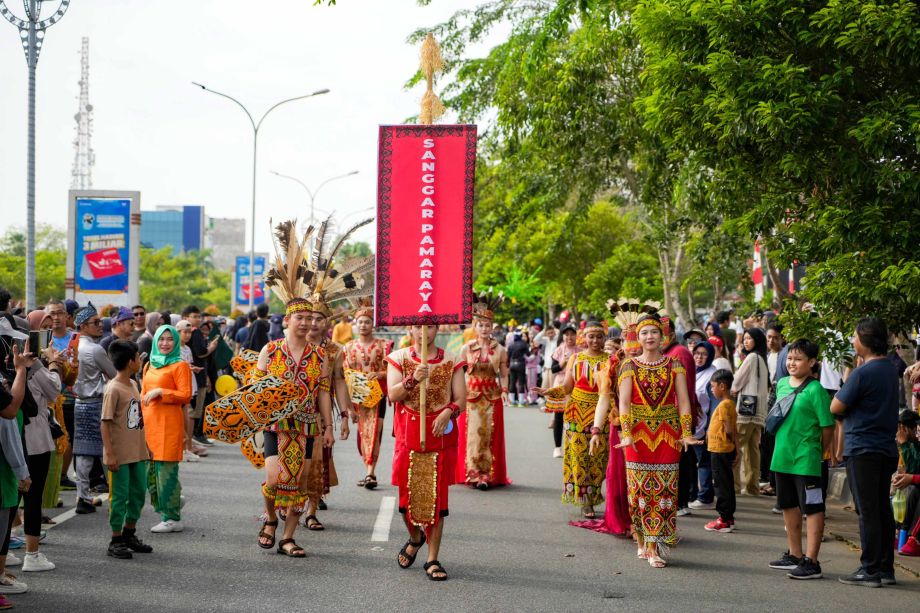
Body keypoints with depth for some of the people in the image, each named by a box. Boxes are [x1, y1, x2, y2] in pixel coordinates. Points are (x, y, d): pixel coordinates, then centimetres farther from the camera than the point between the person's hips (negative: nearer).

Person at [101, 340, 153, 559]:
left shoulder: (133, 385, 10)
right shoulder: (113, 389, -15)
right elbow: (106, 423, -16)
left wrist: (146, 446, 19)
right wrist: (109, 454, -19)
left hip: (137, 452, 8)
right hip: (120, 454, -8)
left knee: (139, 492, 15)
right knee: (120, 496, 0)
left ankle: (129, 534, 29)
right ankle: (116, 541, 10)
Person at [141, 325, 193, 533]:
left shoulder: (180, 366, -2)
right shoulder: (150, 365, 19)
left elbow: (185, 396, -10)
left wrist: (160, 392, -17)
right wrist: (142, 418, 20)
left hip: (169, 423, -7)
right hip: (149, 422, 7)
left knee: (166, 470, -7)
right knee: (151, 470, 7)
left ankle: (172, 518, -1)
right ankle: (164, 511, 20)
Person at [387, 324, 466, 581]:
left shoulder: (451, 362, 5)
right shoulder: (399, 358, 5)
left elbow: (461, 399, 2)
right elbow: (392, 394, -7)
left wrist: (448, 412, -19)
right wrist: (413, 380, -24)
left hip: (441, 438, 0)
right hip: (408, 437, 0)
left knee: (437, 498, 0)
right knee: (408, 495, 6)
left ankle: (433, 559, 7)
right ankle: (415, 538, 37)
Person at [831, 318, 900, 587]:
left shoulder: (862, 373, -17)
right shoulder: (891, 369, 10)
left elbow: (836, 408, -11)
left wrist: (845, 382, 3)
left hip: (862, 449, -8)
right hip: (887, 448, 8)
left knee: (867, 511, -4)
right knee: (882, 509, 13)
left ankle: (870, 570, -1)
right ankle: (886, 567, 18)